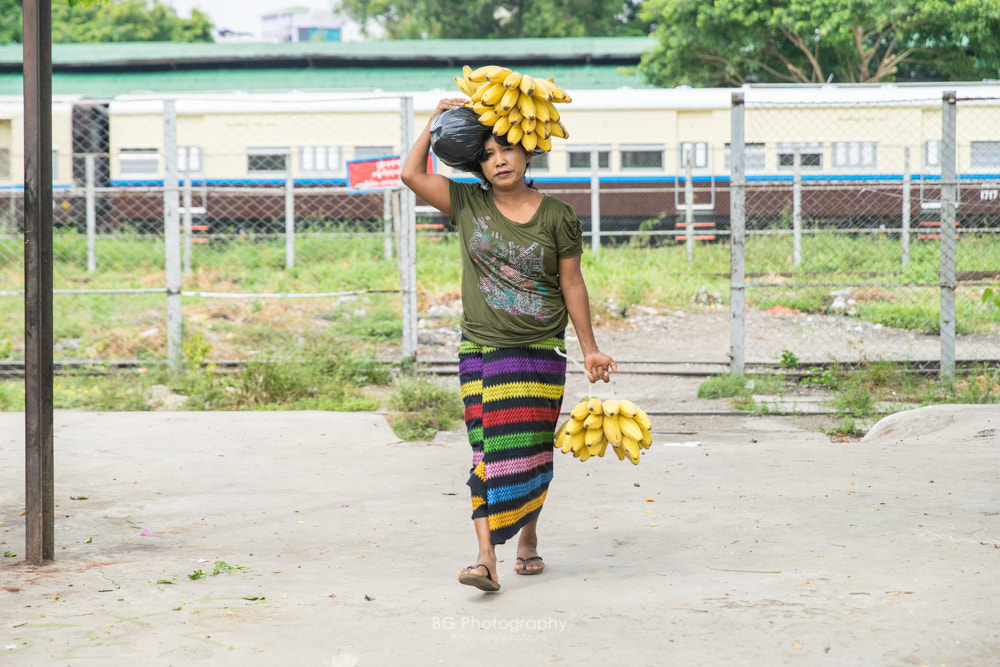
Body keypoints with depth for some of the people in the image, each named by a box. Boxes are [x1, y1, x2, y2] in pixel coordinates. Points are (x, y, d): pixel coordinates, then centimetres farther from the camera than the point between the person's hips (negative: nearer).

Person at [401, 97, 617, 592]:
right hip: (481, 349, 0)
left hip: (540, 352, 0)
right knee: (488, 454, -8)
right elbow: (411, 174, -2)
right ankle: (487, 559, -14)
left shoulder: (557, 217, 0)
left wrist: (589, 348, 6)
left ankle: (528, 538, 28)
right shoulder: (468, 205, 3)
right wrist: (436, 120, 0)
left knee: (531, 453, 5)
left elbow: (572, 284, 5)